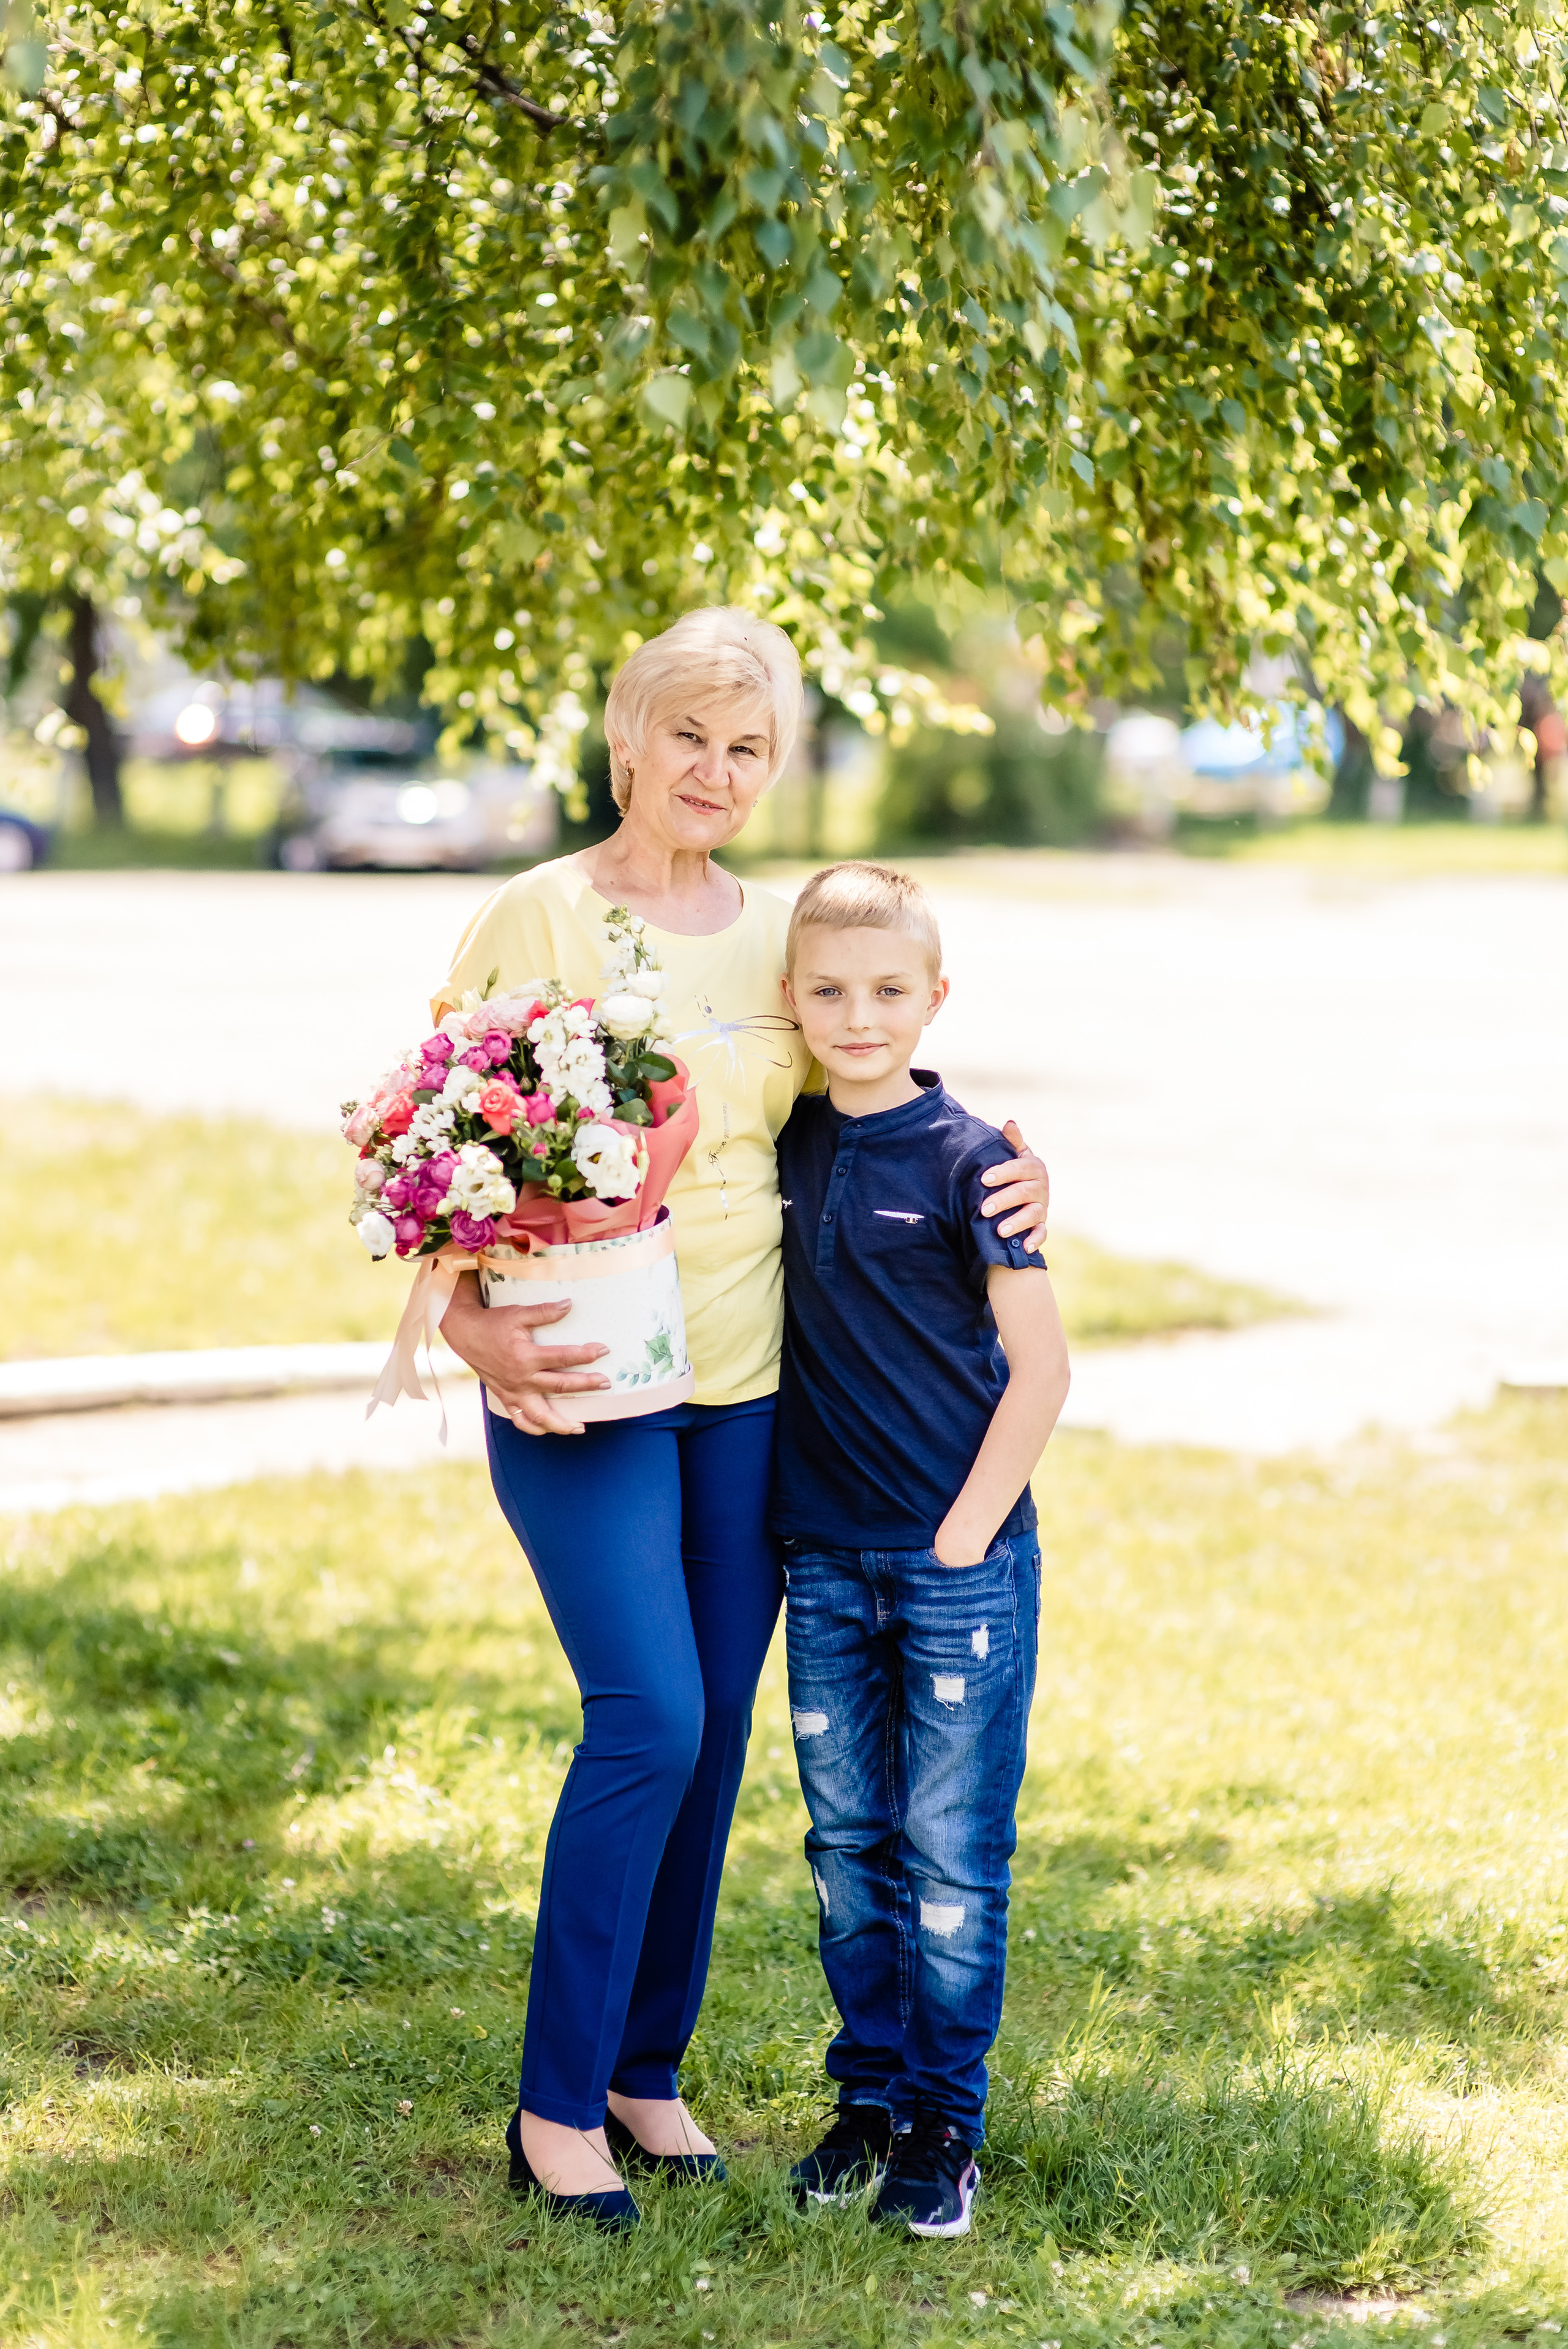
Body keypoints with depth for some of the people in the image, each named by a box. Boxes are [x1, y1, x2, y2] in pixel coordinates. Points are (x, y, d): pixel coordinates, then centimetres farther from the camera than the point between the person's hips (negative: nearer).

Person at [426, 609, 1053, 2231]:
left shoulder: (780, 936, 9)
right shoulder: (537, 918, -5)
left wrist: (1006, 1179, 2)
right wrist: (472, 1325, -20)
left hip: (747, 1385, 5)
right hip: (581, 1383, -5)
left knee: (714, 1729, 8)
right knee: (649, 1719, -14)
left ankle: (647, 2068, 24)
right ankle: (556, 2101, 0)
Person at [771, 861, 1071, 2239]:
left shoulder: (969, 1161, -10)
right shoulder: (785, 1147, 5)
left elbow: (1041, 1365, -9)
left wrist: (966, 1533, -11)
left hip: (961, 1558, -5)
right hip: (825, 1556, 5)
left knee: (952, 1851, 2)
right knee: (850, 1842, 11)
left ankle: (946, 2123, 12)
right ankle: (870, 2097, 24)